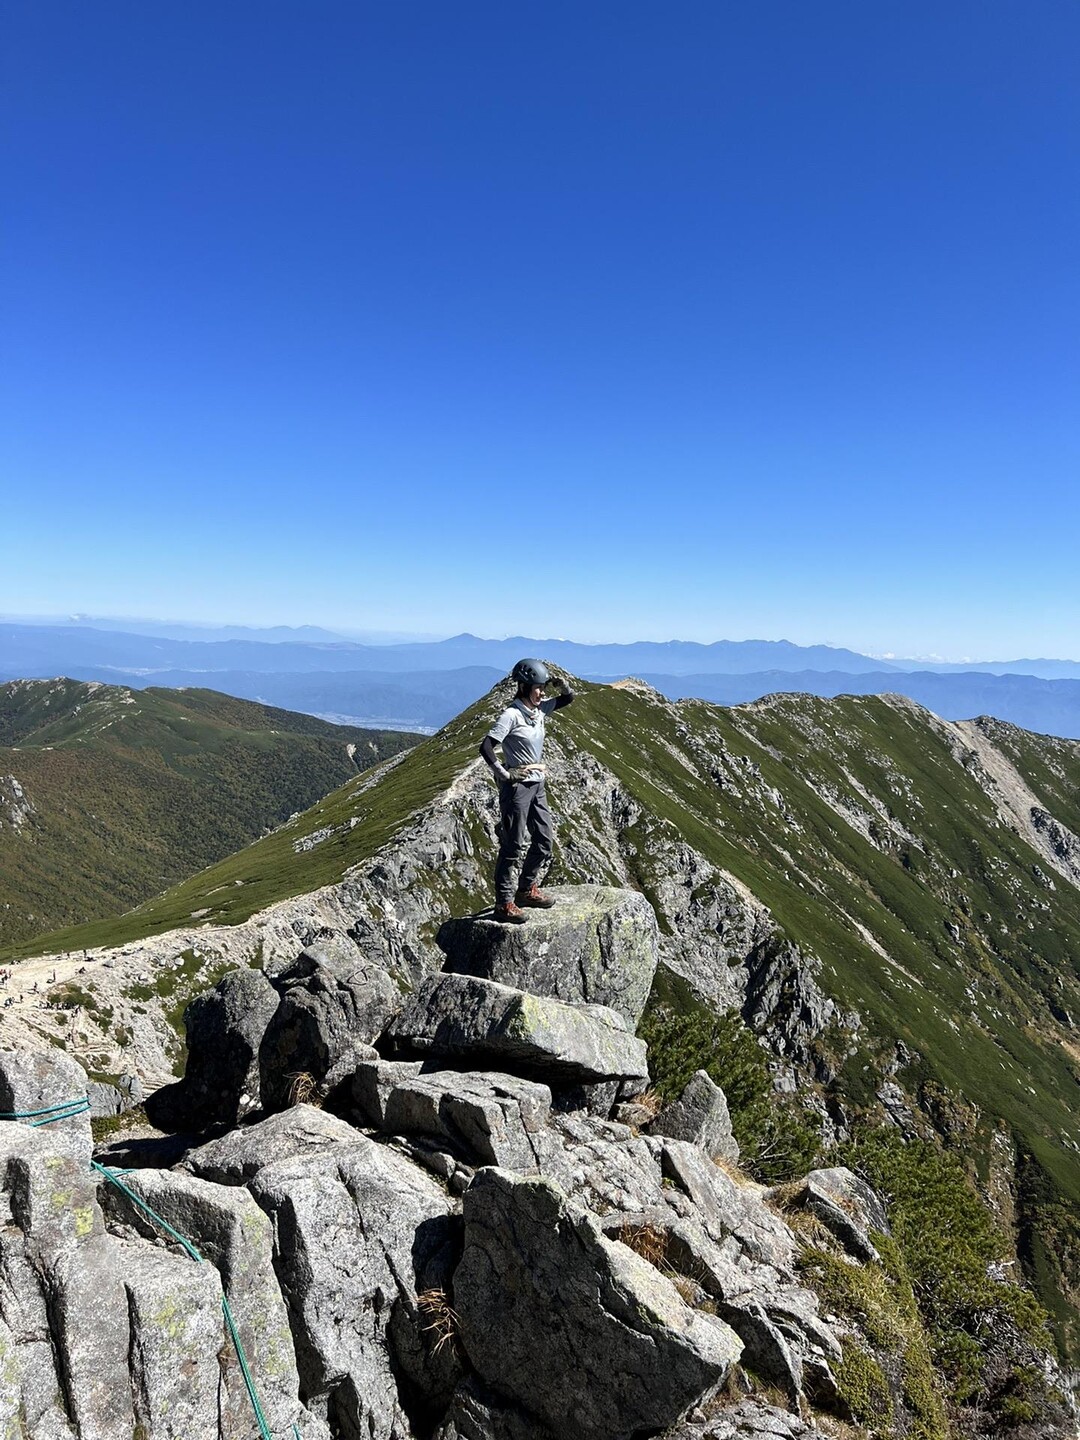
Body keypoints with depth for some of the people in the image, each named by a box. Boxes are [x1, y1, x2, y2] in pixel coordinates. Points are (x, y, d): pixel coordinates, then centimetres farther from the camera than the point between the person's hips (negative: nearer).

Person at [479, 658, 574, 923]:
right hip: (517, 786, -9)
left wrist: (564, 683, 1)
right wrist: (504, 774, -19)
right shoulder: (511, 715, -16)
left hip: (537, 785, 9)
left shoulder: (539, 710, 8)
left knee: (544, 840, 14)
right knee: (513, 846, -4)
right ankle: (504, 903, 5)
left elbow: (567, 700, 21)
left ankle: (526, 890, 30)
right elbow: (486, 746, -21)